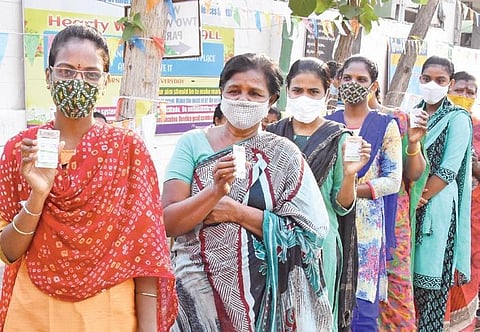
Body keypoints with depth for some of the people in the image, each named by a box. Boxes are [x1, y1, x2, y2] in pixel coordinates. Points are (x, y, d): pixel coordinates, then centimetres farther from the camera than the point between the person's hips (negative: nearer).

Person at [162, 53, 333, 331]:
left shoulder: (285, 154, -3)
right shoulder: (193, 143, -2)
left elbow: (313, 230, -9)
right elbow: (168, 222, -8)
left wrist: (235, 212, -15)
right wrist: (215, 190, -24)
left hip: (260, 295, 0)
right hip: (195, 291, 0)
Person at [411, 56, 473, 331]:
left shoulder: (458, 119, -4)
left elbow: (448, 171, -11)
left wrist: (417, 200, -13)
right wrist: (408, 193, -6)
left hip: (436, 205, -5)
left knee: (429, 274, -1)